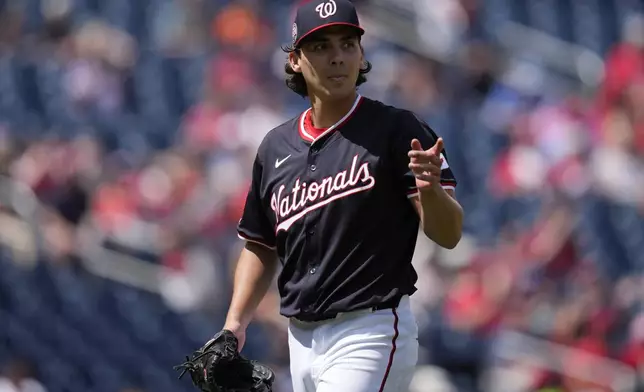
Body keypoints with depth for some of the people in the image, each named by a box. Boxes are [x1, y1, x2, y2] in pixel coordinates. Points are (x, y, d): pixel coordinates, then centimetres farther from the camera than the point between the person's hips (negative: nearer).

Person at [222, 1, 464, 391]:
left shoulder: (398, 131, -6)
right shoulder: (276, 147, 11)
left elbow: (448, 235, -12)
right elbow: (260, 247, 21)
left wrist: (430, 188, -33)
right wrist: (235, 324, 7)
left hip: (370, 335, -7)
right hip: (301, 340, 7)